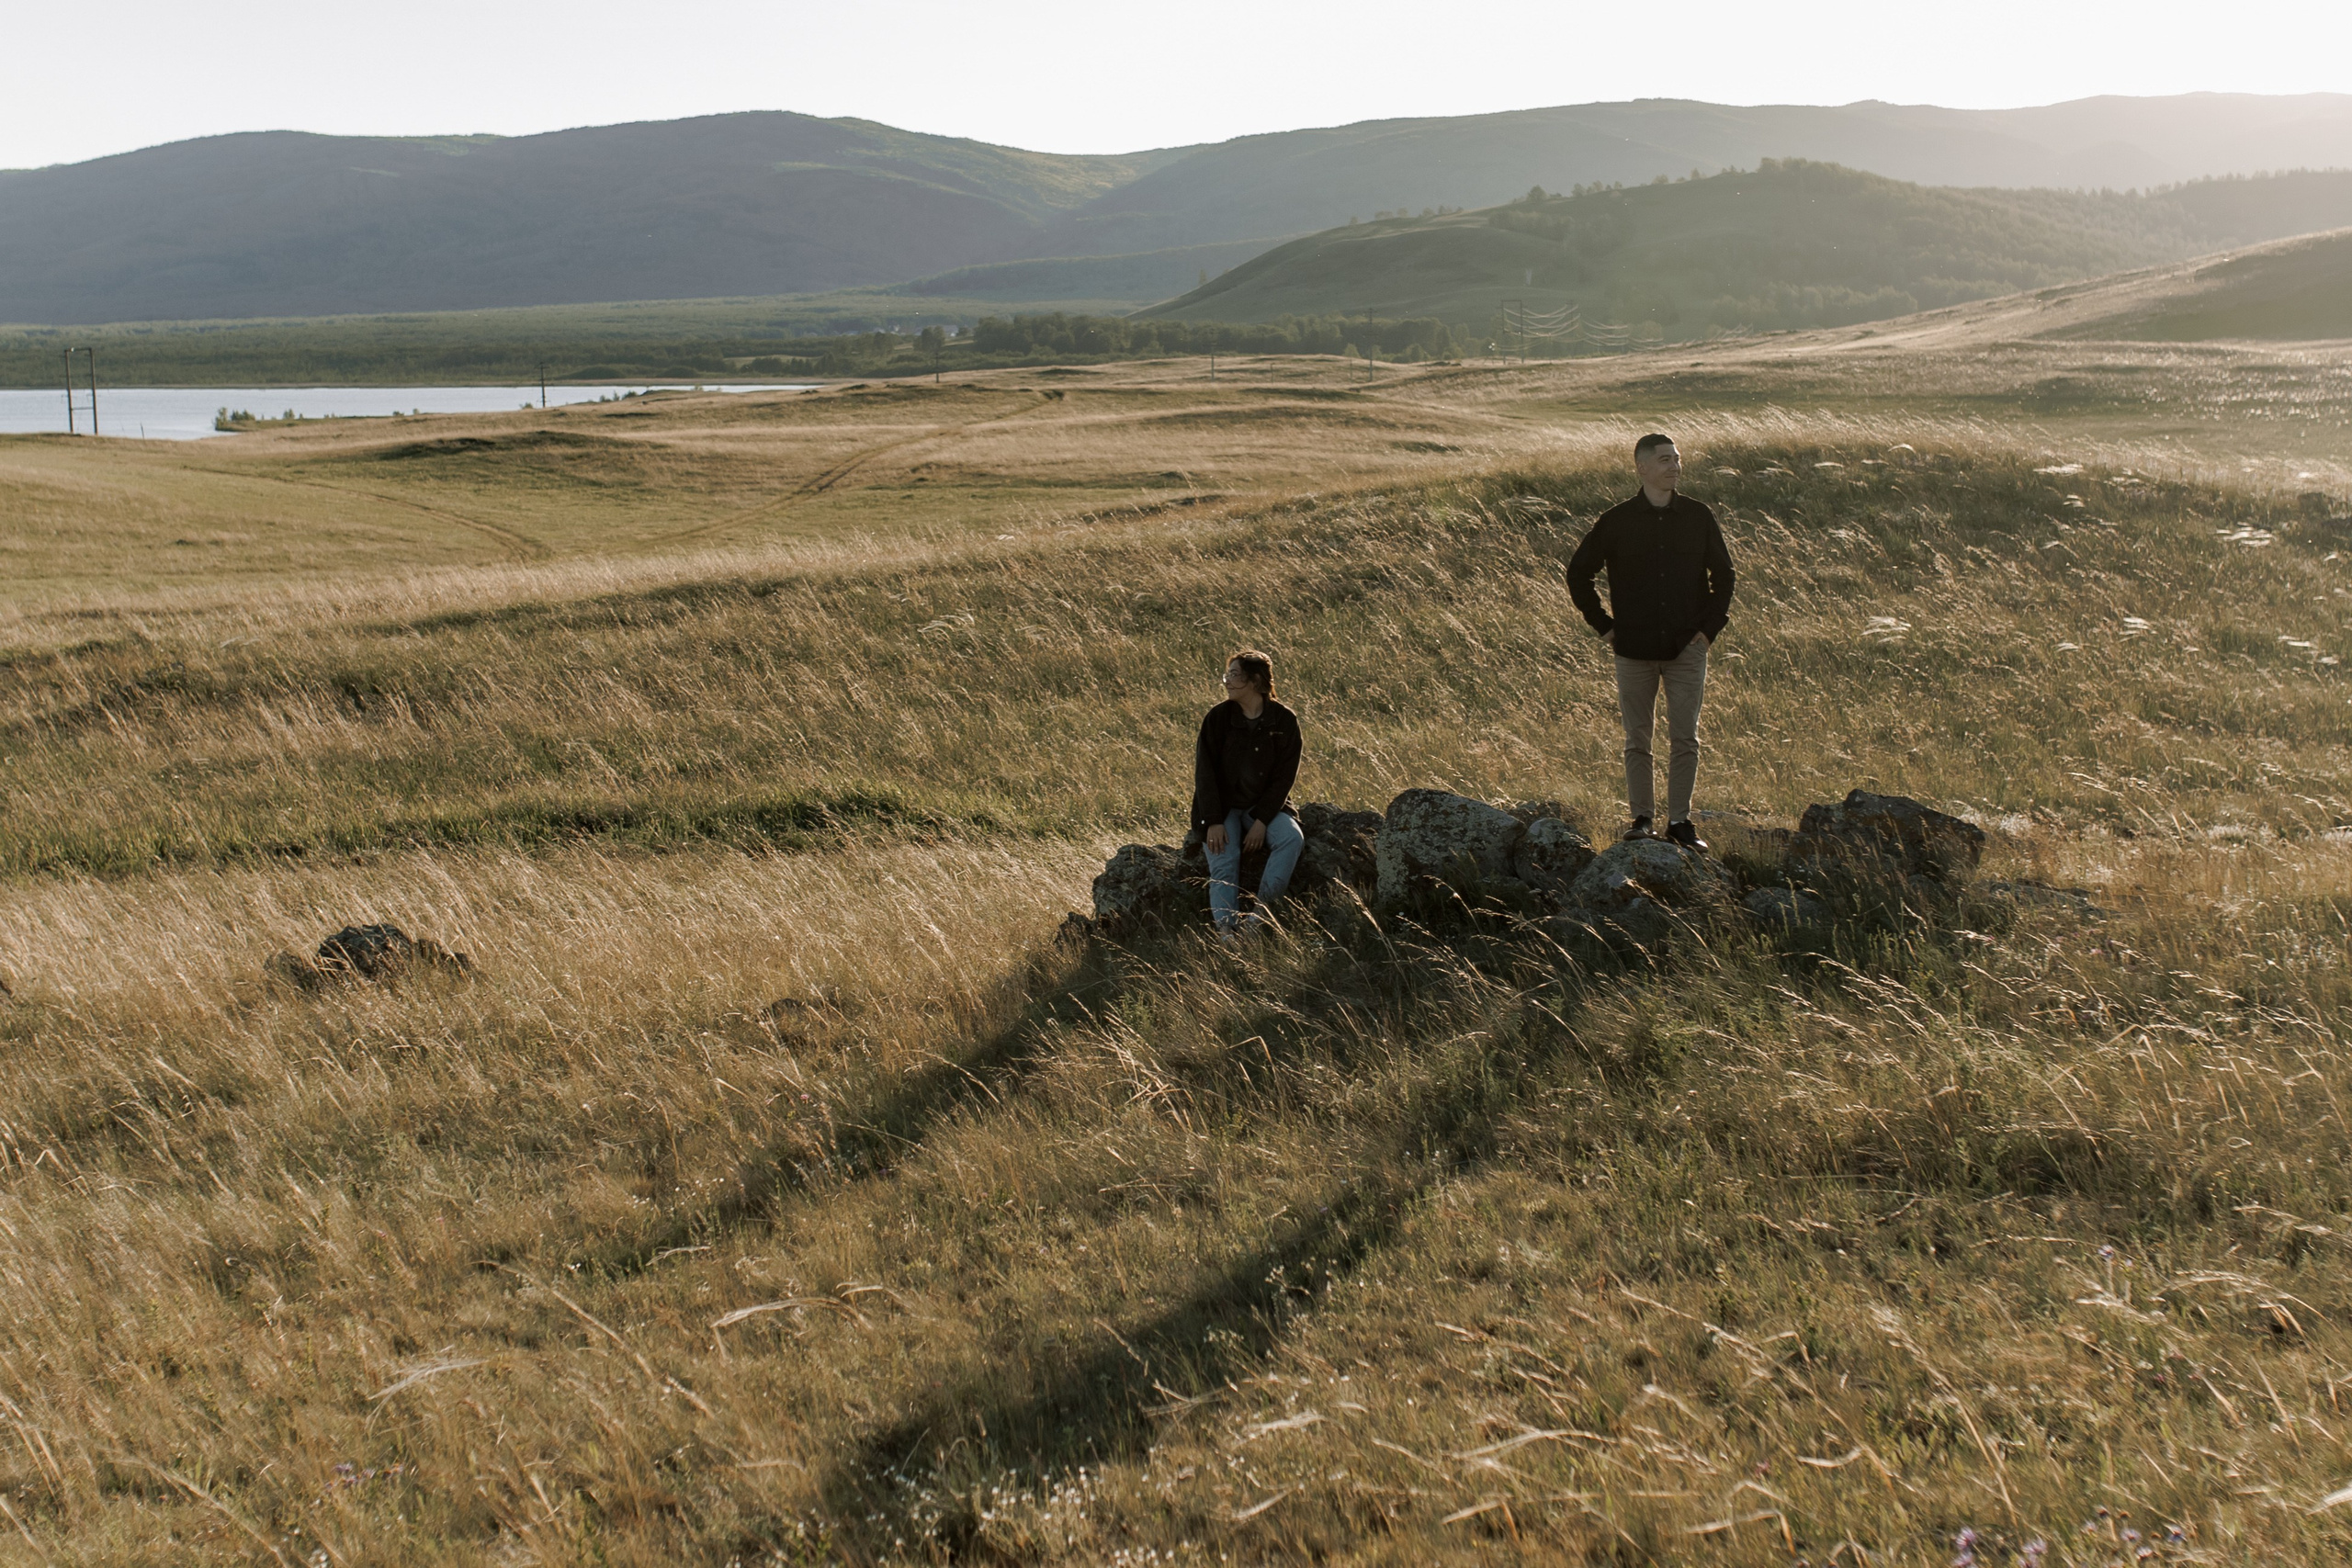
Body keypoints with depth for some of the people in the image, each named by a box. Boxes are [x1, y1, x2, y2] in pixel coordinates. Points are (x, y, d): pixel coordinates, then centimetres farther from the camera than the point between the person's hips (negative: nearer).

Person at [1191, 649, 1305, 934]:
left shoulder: (1284, 720, -3)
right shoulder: (1218, 717, -4)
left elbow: (1285, 775, -5)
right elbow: (1204, 771, -7)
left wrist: (1262, 820, -16)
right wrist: (1213, 821, -18)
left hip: (1265, 805, 1)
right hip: (1223, 807, -1)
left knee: (1292, 838, -28)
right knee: (1223, 863, -25)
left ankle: (1261, 913, -30)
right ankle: (1227, 929, -40)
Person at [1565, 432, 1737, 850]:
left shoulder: (1699, 517, 3)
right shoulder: (1617, 521, 0)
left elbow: (1723, 574, 11)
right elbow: (1579, 572, 8)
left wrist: (1711, 626, 2)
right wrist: (1603, 625, 3)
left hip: (1687, 647, 1)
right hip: (1634, 649, 0)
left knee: (1685, 739, 1)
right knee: (1637, 739, 5)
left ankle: (1680, 820, 9)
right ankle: (1642, 818, 14)